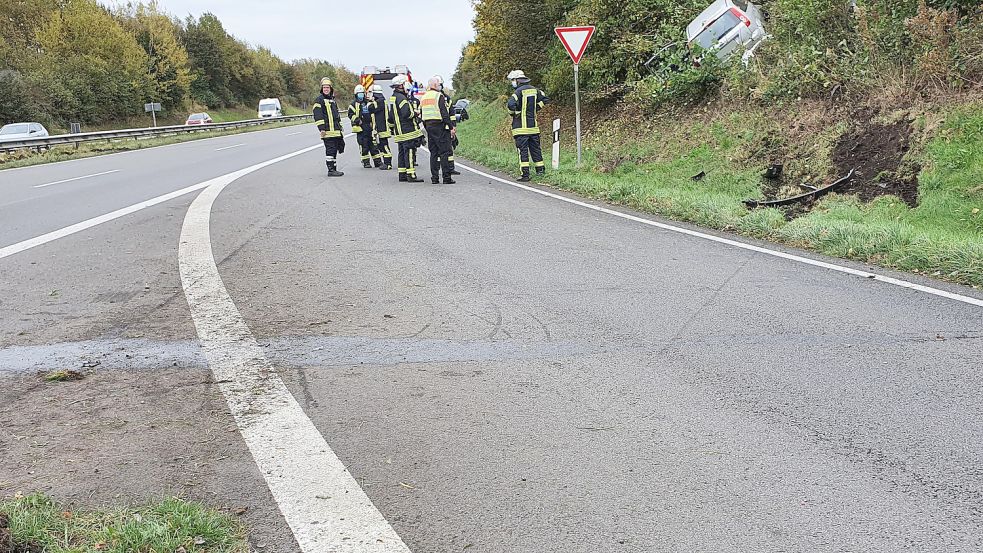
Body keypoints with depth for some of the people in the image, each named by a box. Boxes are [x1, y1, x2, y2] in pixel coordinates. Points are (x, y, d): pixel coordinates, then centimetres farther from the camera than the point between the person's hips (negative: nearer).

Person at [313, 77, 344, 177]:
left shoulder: (332, 100, 22)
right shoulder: (319, 100, -5)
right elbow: (318, 115, -12)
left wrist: (339, 127, 27)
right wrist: (321, 128, -19)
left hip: (336, 130, 9)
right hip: (327, 131, -9)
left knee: (334, 150, 12)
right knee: (330, 149, -9)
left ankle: (334, 168, 20)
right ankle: (330, 170, -7)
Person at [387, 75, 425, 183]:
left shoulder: (392, 98, 18)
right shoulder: (401, 98, -14)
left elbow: (389, 118, 23)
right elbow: (407, 113, -24)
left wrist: (392, 129, 29)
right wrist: (415, 112, -6)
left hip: (399, 132, 10)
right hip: (408, 132, -10)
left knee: (402, 153, 13)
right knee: (410, 153, -9)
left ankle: (402, 175, 16)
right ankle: (411, 175, -11)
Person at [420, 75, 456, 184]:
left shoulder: (423, 98, 14)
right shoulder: (439, 96, -10)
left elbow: (422, 115, 16)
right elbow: (444, 114, -16)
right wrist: (451, 127, -13)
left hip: (429, 126, 8)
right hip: (440, 126, -7)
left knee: (433, 153, 11)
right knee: (445, 152, -4)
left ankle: (434, 177, 10)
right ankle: (446, 177, -7)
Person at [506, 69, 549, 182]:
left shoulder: (519, 91, -15)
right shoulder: (534, 89, 8)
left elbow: (511, 104, -27)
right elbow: (545, 99, 17)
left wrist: (513, 113, -8)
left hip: (521, 127, -6)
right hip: (533, 125, 6)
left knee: (522, 150, -4)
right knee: (535, 148, 17)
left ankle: (525, 174, -8)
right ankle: (540, 169, 24)